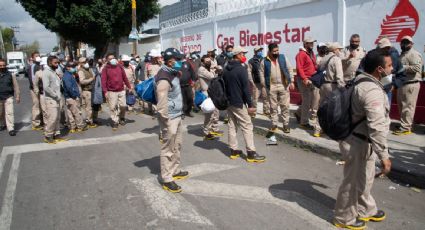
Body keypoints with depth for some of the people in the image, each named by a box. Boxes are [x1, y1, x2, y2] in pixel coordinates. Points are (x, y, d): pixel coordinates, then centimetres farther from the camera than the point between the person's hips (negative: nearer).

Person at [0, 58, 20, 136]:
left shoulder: (10, 74, -2)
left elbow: (15, 86, 1)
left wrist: (17, 96, 0)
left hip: (8, 97, -2)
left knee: (10, 113, -8)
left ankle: (11, 128, -6)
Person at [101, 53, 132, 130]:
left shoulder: (119, 67, 10)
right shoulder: (105, 68, -1)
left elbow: (124, 78, 13)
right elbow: (103, 81, -7)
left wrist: (129, 86, 12)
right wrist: (105, 91, -15)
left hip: (121, 90, 3)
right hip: (111, 92, -3)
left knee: (123, 105, 6)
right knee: (113, 107, -2)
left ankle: (122, 118, 30)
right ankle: (115, 122, 8)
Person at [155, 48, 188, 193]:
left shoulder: (173, 74, 10)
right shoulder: (164, 79, -22)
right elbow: (162, 104, -26)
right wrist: (166, 122, -21)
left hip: (177, 116, 10)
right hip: (169, 119, -10)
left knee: (177, 146, 21)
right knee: (168, 149, -1)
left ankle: (175, 171, 36)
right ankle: (167, 180, 8)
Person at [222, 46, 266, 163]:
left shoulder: (225, 69, 10)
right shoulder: (241, 69, -15)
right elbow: (246, 88, -18)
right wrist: (250, 105, -15)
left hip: (228, 102, 8)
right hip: (239, 103, -8)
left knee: (232, 126, 12)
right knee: (247, 127, -4)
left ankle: (234, 150, 16)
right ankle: (251, 153, -4)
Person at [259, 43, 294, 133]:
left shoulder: (283, 58, 1)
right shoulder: (265, 61, -1)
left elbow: (290, 69, 3)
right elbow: (262, 74, 3)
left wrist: (291, 82, -1)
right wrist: (264, 85, -3)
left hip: (284, 85, 0)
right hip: (271, 87, 0)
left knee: (285, 106, 4)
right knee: (273, 107, 8)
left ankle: (286, 124, 14)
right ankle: (274, 124, 19)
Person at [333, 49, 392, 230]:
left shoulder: (362, 82, 6)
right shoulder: (372, 90, -27)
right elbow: (377, 127, -31)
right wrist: (384, 156, -28)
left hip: (361, 140, 10)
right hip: (359, 143, -10)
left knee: (364, 179, 25)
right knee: (353, 182, 7)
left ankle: (366, 210, 45)